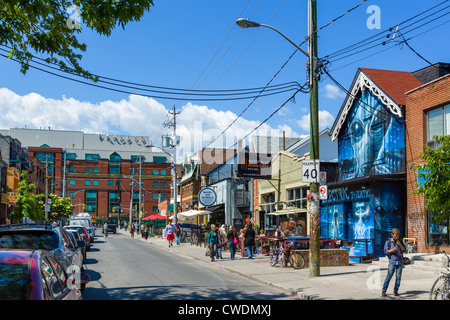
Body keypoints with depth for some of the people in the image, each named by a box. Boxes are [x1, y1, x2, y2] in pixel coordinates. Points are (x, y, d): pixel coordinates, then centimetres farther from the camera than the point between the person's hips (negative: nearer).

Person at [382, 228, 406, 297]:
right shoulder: (388, 242, 3)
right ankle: (384, 290, -2)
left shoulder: (400, 241, 11)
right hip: (392, 262, -3)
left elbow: (403, 250, 7)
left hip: (400, 262, 3)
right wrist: (393, 249, -17)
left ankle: (396, 290, 10)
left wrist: (400, 244, -10)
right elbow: (386, 252, -1)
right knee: (389, 276, -9)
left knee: (398, 277, 0)